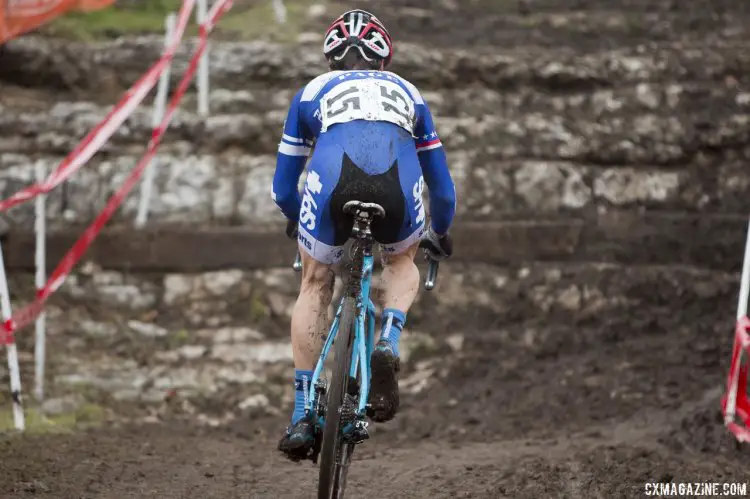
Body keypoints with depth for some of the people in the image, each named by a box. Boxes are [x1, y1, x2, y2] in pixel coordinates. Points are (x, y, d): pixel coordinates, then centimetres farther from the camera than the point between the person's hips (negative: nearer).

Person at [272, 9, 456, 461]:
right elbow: (442, 188, 42)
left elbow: (283, 189, 39)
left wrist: (297, 222, 61)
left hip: (333, 181, -1)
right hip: (398, 185, 1)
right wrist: (440, 234, 62)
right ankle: (389, 344, 6)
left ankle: (302, 416, 19)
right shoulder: (408, 93, 37)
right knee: (402, 263, 34)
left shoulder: (312, 92, 34)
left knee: (315, 286, 24)